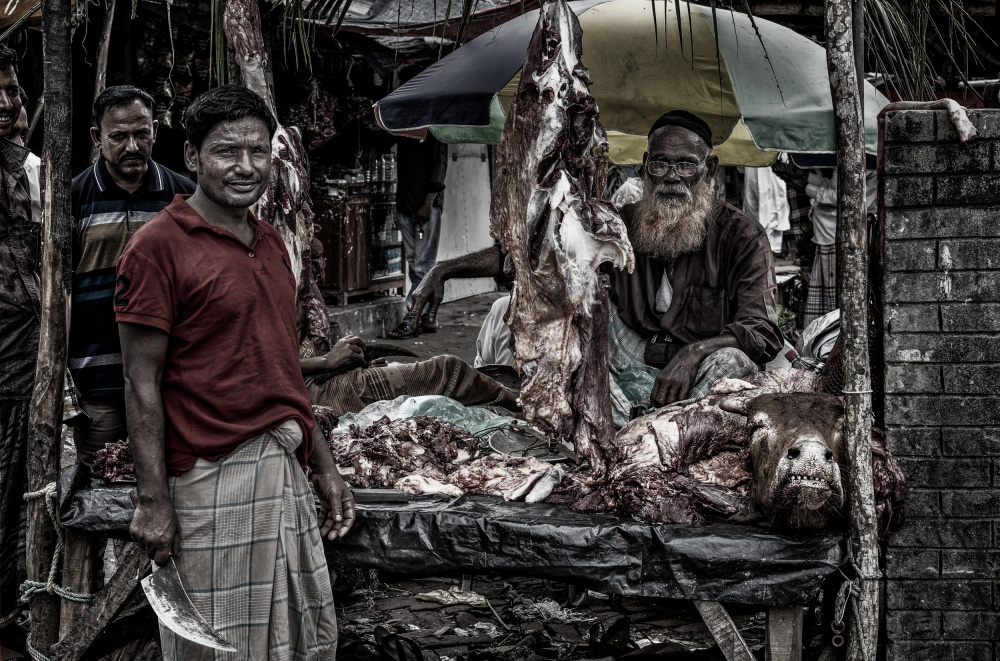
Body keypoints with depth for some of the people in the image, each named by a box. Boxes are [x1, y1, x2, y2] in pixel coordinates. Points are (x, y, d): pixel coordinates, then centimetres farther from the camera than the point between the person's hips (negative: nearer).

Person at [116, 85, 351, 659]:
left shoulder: (272, 242, 14)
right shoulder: (159, 245, -10)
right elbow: (143, 383, -11)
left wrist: (324, 465, 17)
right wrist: (152, 500, -15)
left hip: (287, 471, 8)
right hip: (212, 478, -8)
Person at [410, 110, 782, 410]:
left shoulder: (742, 235, -7)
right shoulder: (624, 224, 5)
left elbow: (763, 333, -18)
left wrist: (694, 352, -36)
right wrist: (445, 271, 0)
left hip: (694, 374, -4)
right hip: (632, 356, 4)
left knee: (732, 360, -40)